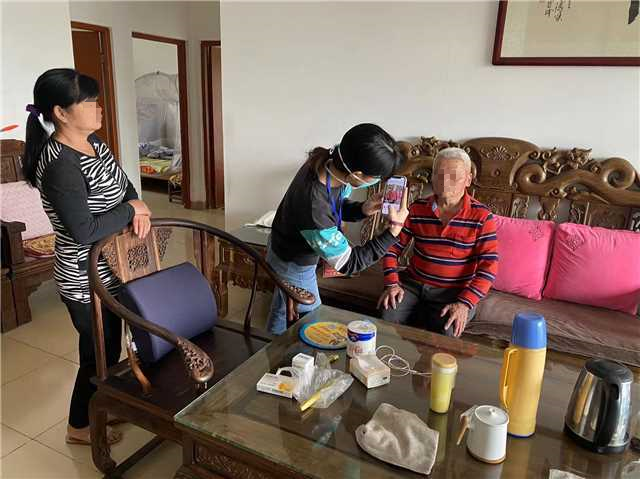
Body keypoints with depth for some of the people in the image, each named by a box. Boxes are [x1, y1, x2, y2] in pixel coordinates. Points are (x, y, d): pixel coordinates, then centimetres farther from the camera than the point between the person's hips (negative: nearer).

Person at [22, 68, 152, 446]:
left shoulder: (91, 140, 1)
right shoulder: (61, 165, -28)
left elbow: (121, 182, 12)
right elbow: (84, 231, -30)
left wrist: (136, 205, -9)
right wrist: (131, 210, -17)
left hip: (107, 272, 9)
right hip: (87, 282, -9)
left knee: (108, 347, 25)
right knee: (99, 354, 11)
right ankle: (80, 427, 35)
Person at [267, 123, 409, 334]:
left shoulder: (329, 161, -23)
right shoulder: (313, 208, -44)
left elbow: (337, 206, -1)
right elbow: (348, 263, -29)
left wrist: (363, 208, -21)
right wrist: (393, 230, -32)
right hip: (294, 266, -8)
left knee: (283, 307, 31)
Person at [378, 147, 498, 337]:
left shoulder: (481, 216, -7)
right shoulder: (417, 210, 2)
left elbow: (488, 266, -11)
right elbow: (393, 247, 5)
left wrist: (465, 303, -22)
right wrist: (392, 283, -10)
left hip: (455, 293, -2)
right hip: (413, 285, 2)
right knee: (386, 317, -24)